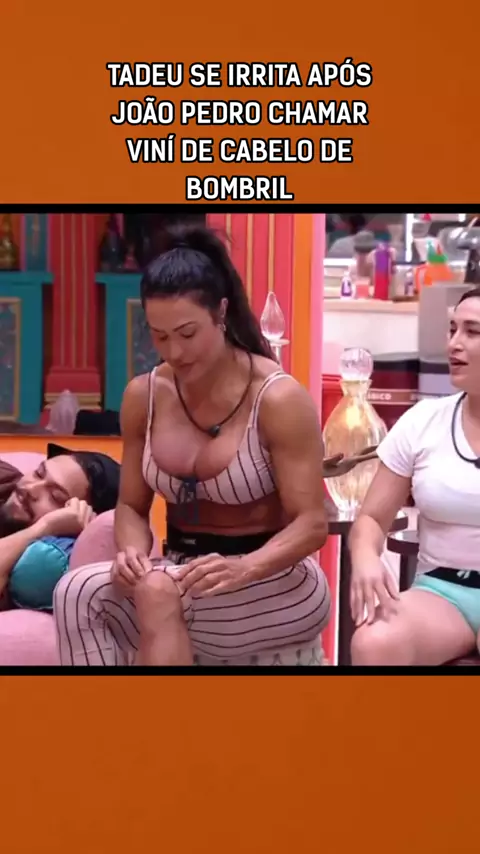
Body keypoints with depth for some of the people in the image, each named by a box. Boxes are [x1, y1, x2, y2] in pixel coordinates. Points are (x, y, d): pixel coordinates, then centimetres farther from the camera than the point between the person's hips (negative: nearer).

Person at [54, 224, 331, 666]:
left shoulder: (278, 399, -15)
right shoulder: (143, 397, 0)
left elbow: (311, 524, -15)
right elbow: (132, 505, 8)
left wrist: (244, 569, -34)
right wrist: (132, 549, -17)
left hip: (272, 582, -5)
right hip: (184, 579, 5)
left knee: (158, 593, -34)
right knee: (76, 593, -24)